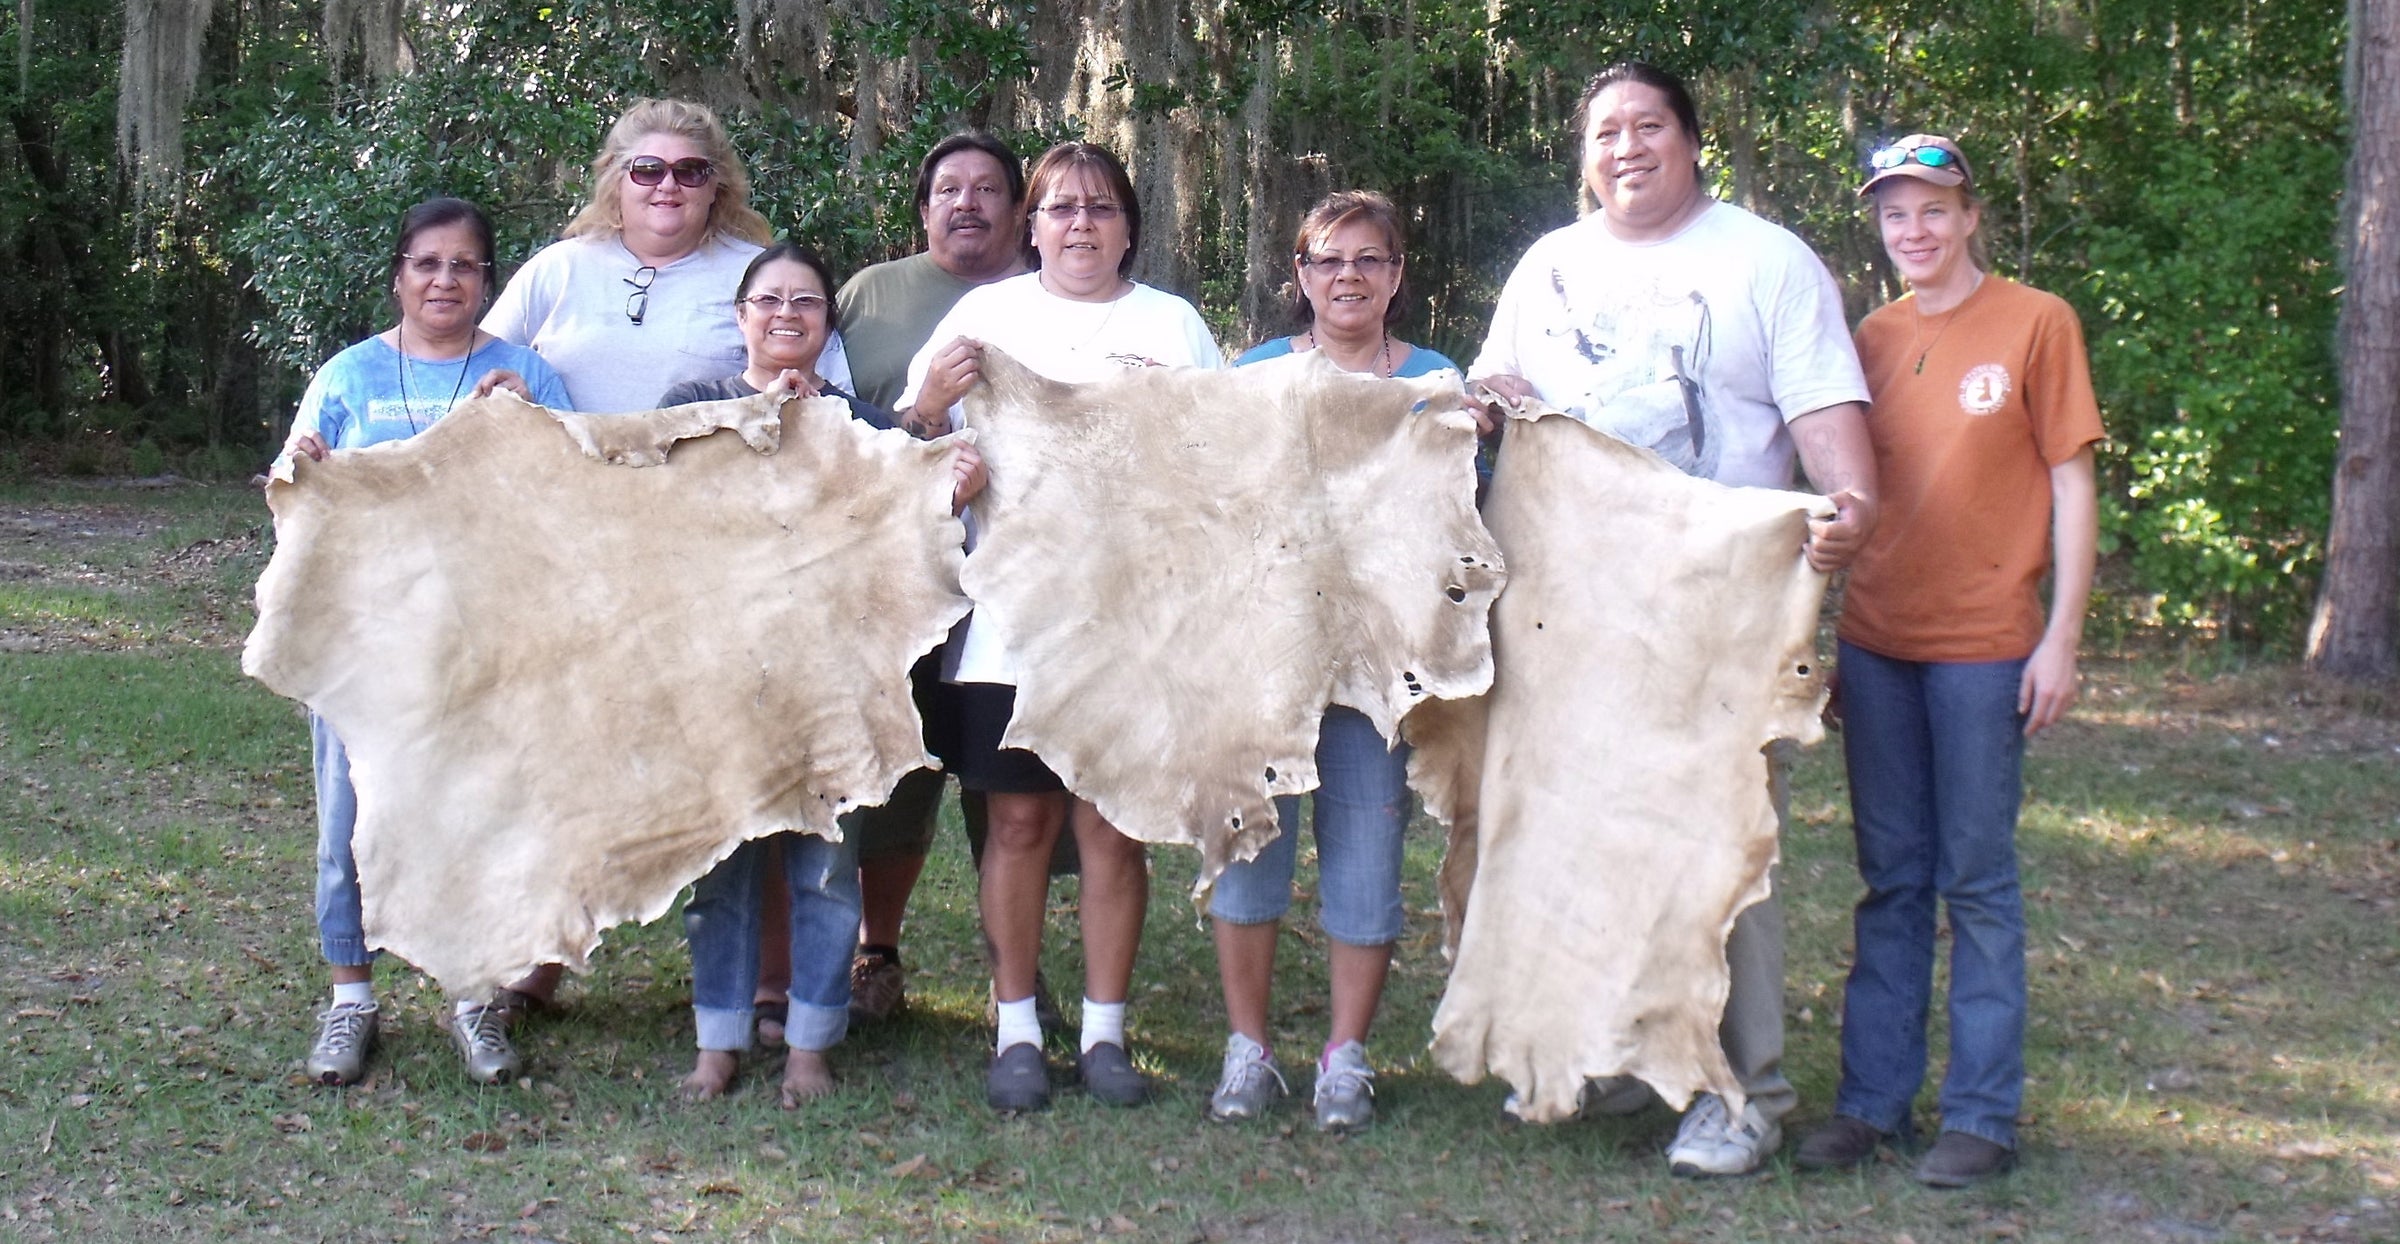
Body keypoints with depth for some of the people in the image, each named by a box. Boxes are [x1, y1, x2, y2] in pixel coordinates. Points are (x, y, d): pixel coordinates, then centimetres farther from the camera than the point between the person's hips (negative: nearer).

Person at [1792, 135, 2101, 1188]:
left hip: (1983, 645, -4)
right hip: (1875, 644, 4)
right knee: (1891, 880, 9)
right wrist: (1822, 635, 12)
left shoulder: (2035, 323, -3)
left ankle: (1983, 1116, 8)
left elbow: (2071, 486, -4)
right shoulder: (1872, 339, 11)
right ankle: (1873, 1099, 16)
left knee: (1976, 880, 0)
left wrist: (2061, 639, -9)